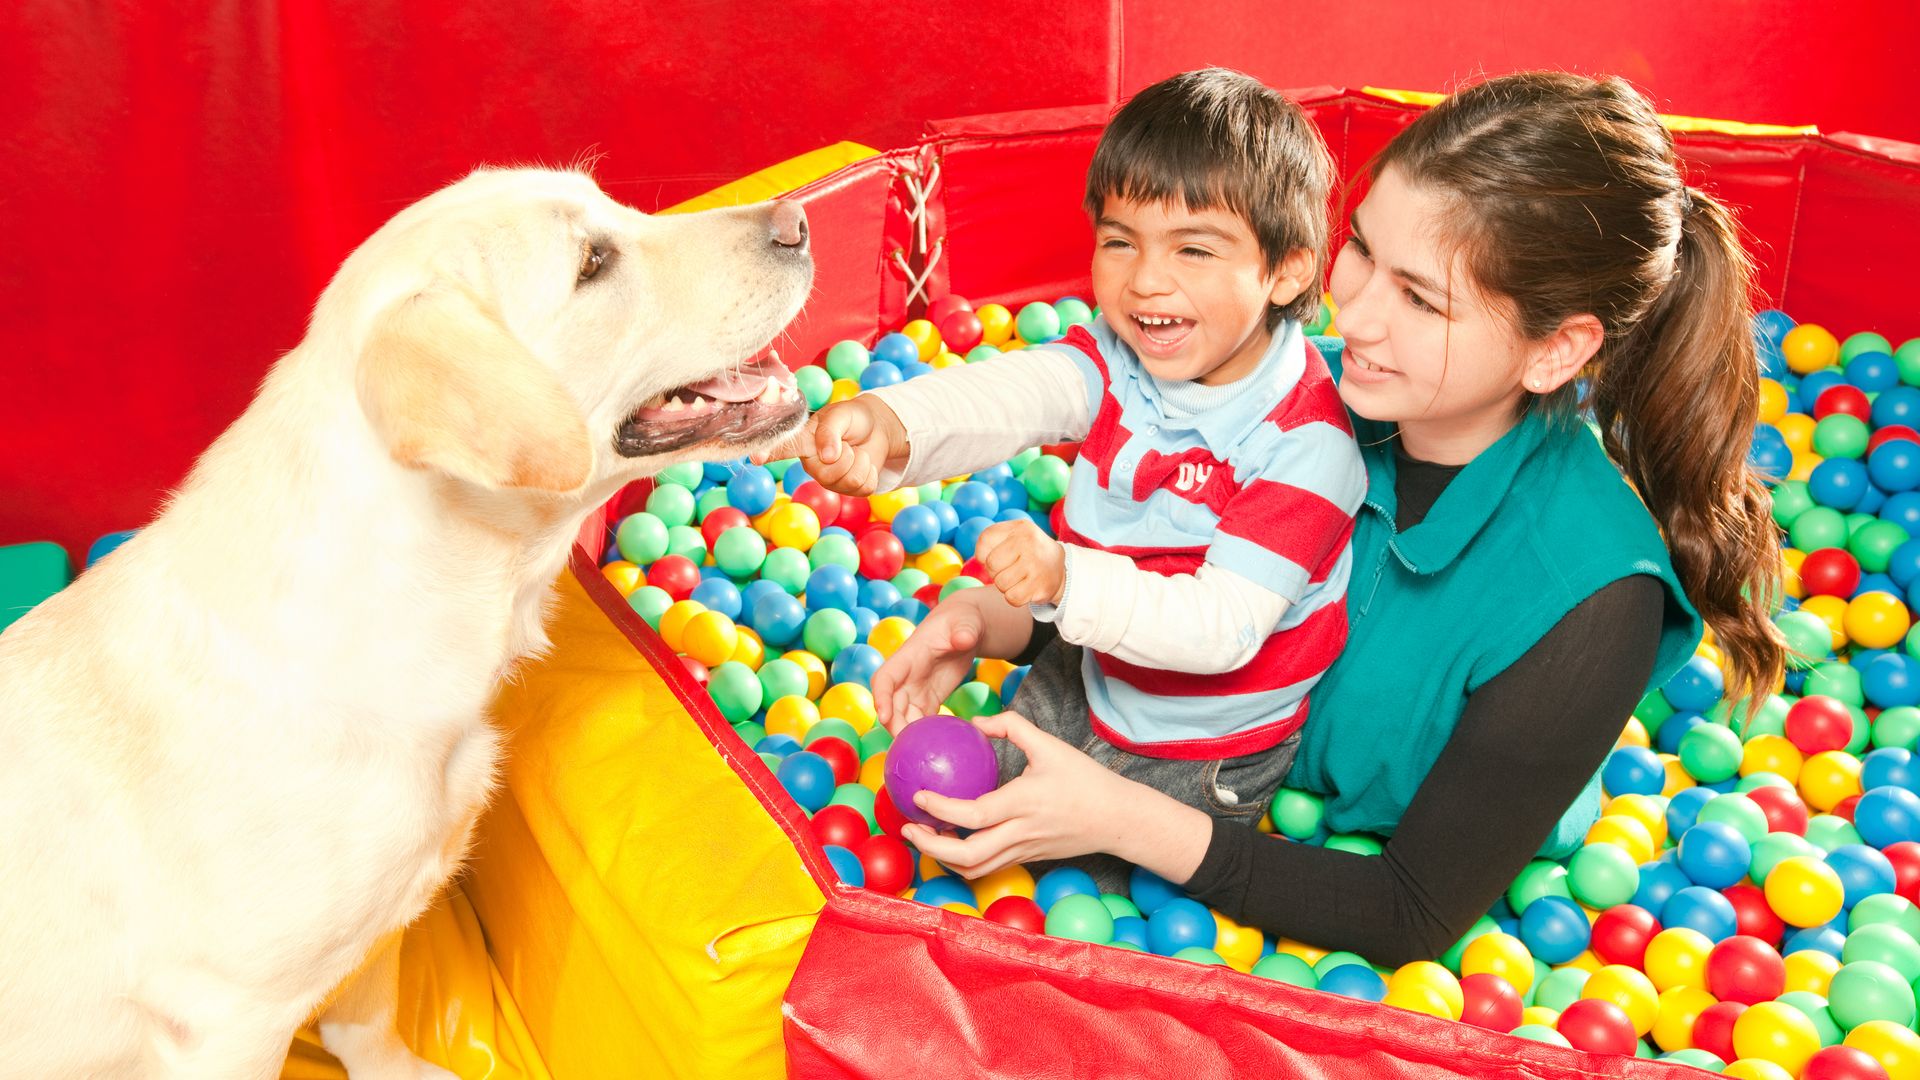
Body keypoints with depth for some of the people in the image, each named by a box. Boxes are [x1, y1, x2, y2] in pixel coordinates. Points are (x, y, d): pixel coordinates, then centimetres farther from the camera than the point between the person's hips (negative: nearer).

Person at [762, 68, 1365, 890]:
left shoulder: (1304, 439, -28)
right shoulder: (1114, 359, -12)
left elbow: (1225, 627, -33)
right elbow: (1008, 395, -33)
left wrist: (1067, 581, -48)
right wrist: (891, 423, -55)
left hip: (1207, 754, -5)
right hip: (1090, 678, 5)